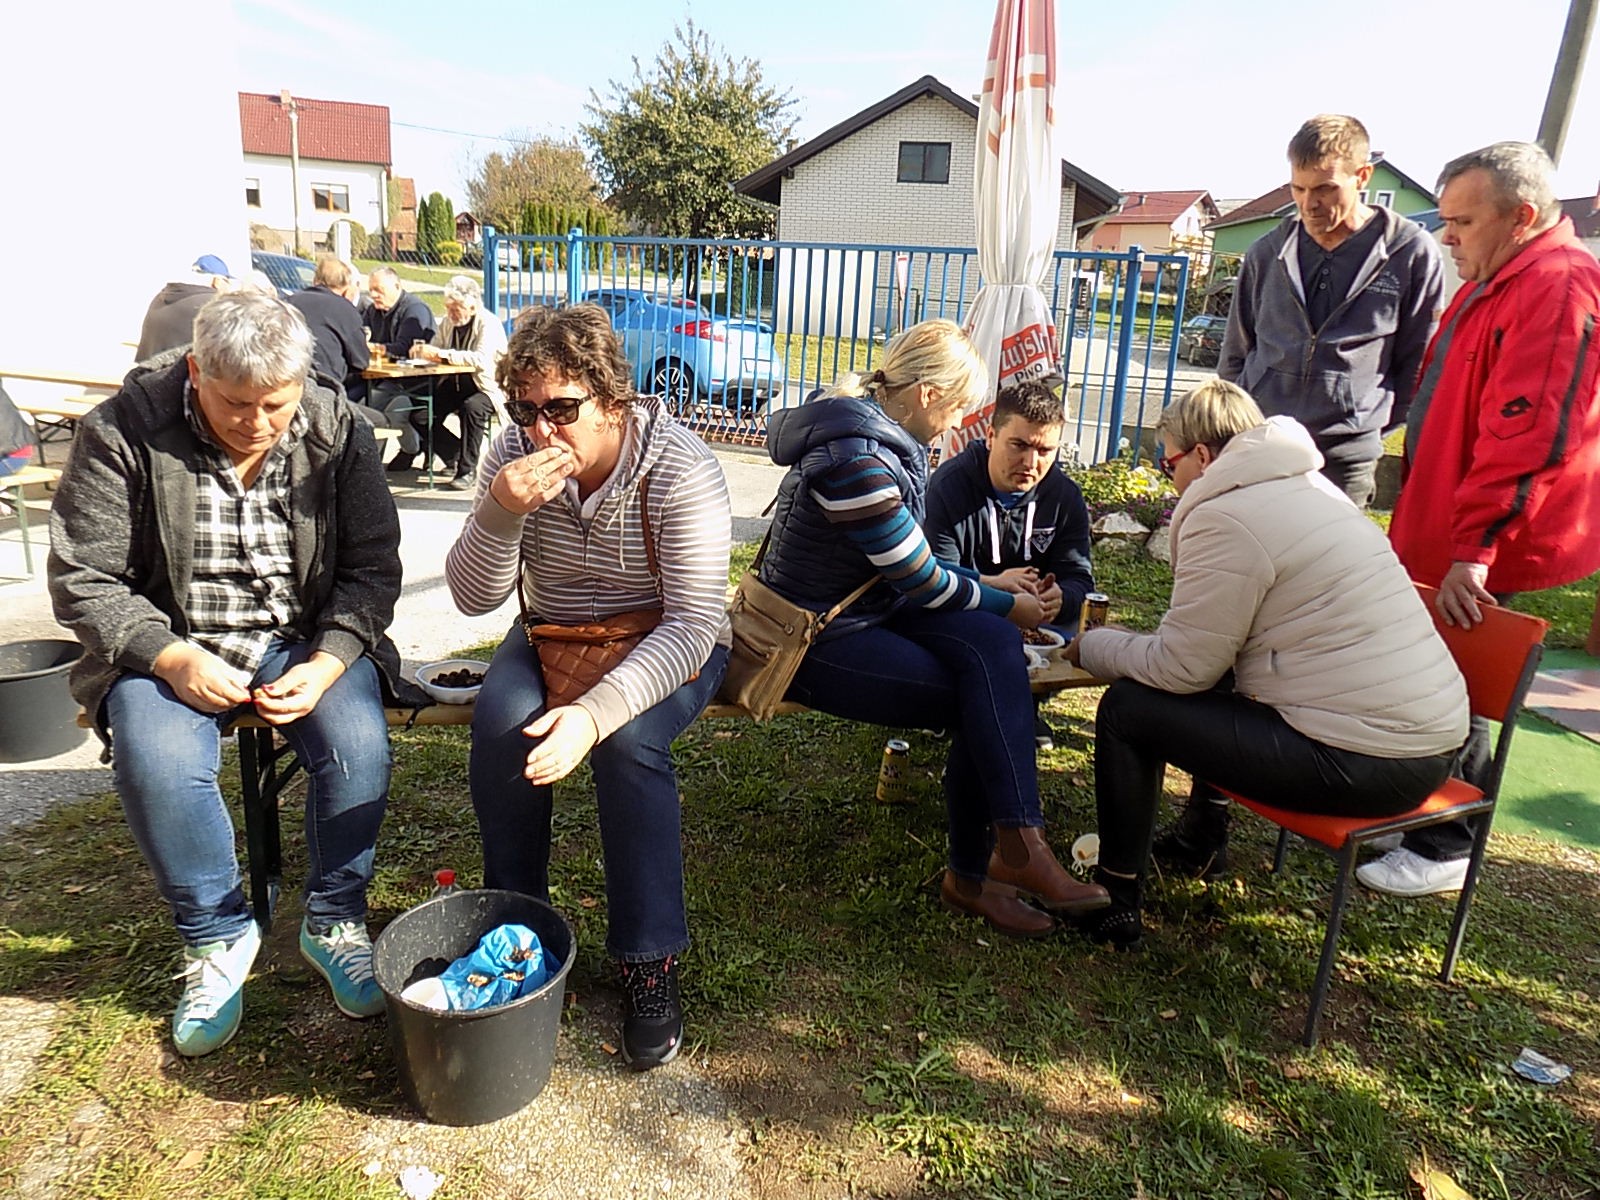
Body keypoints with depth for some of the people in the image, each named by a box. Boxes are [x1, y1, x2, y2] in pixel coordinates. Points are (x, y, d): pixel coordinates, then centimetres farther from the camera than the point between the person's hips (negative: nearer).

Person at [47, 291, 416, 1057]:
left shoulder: (338, 432, -6)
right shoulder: (122, 432, -9)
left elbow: (372, 569, -4)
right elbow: (82, 580, -6)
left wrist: (326, 664, -20)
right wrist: (169, 657, -23)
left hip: (307, 642, 1)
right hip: (171, 648, 0)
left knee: (359, 746, -26)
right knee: (156, 762, -28)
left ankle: (335, 922, 0)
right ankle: (215, 935, -2)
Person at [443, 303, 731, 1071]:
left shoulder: (681, 471, -24)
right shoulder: (514, 455, -11)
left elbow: (692, 624, -28)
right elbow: (473, 596, -11)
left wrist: (597, 711, -42)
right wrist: (501, 511, -32)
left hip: (665, 646, -3)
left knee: (628, 740, -33)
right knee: (500, 722, -26)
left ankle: (650, 959, -14)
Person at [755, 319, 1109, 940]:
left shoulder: (885, 438, 6)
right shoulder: (858, 460, -25)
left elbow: (913, 564, 16)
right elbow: (921, 583, -17)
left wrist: (990, 586, 10)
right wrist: (1007, 605, -2)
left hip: (866, 607, 9)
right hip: (814, 643, -9)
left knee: (993, 646, -14)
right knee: (987, 706, -15)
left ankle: (1014, 848, -12)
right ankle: (973, 873, 1)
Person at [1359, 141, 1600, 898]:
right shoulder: (1495, 283, 17)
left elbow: (1527, 434, -24)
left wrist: (1472, 545, -26)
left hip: (1482, 554, -9)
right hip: (1448, 537, 10)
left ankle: (1445, 848, 14)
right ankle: (1427, 814, 31)